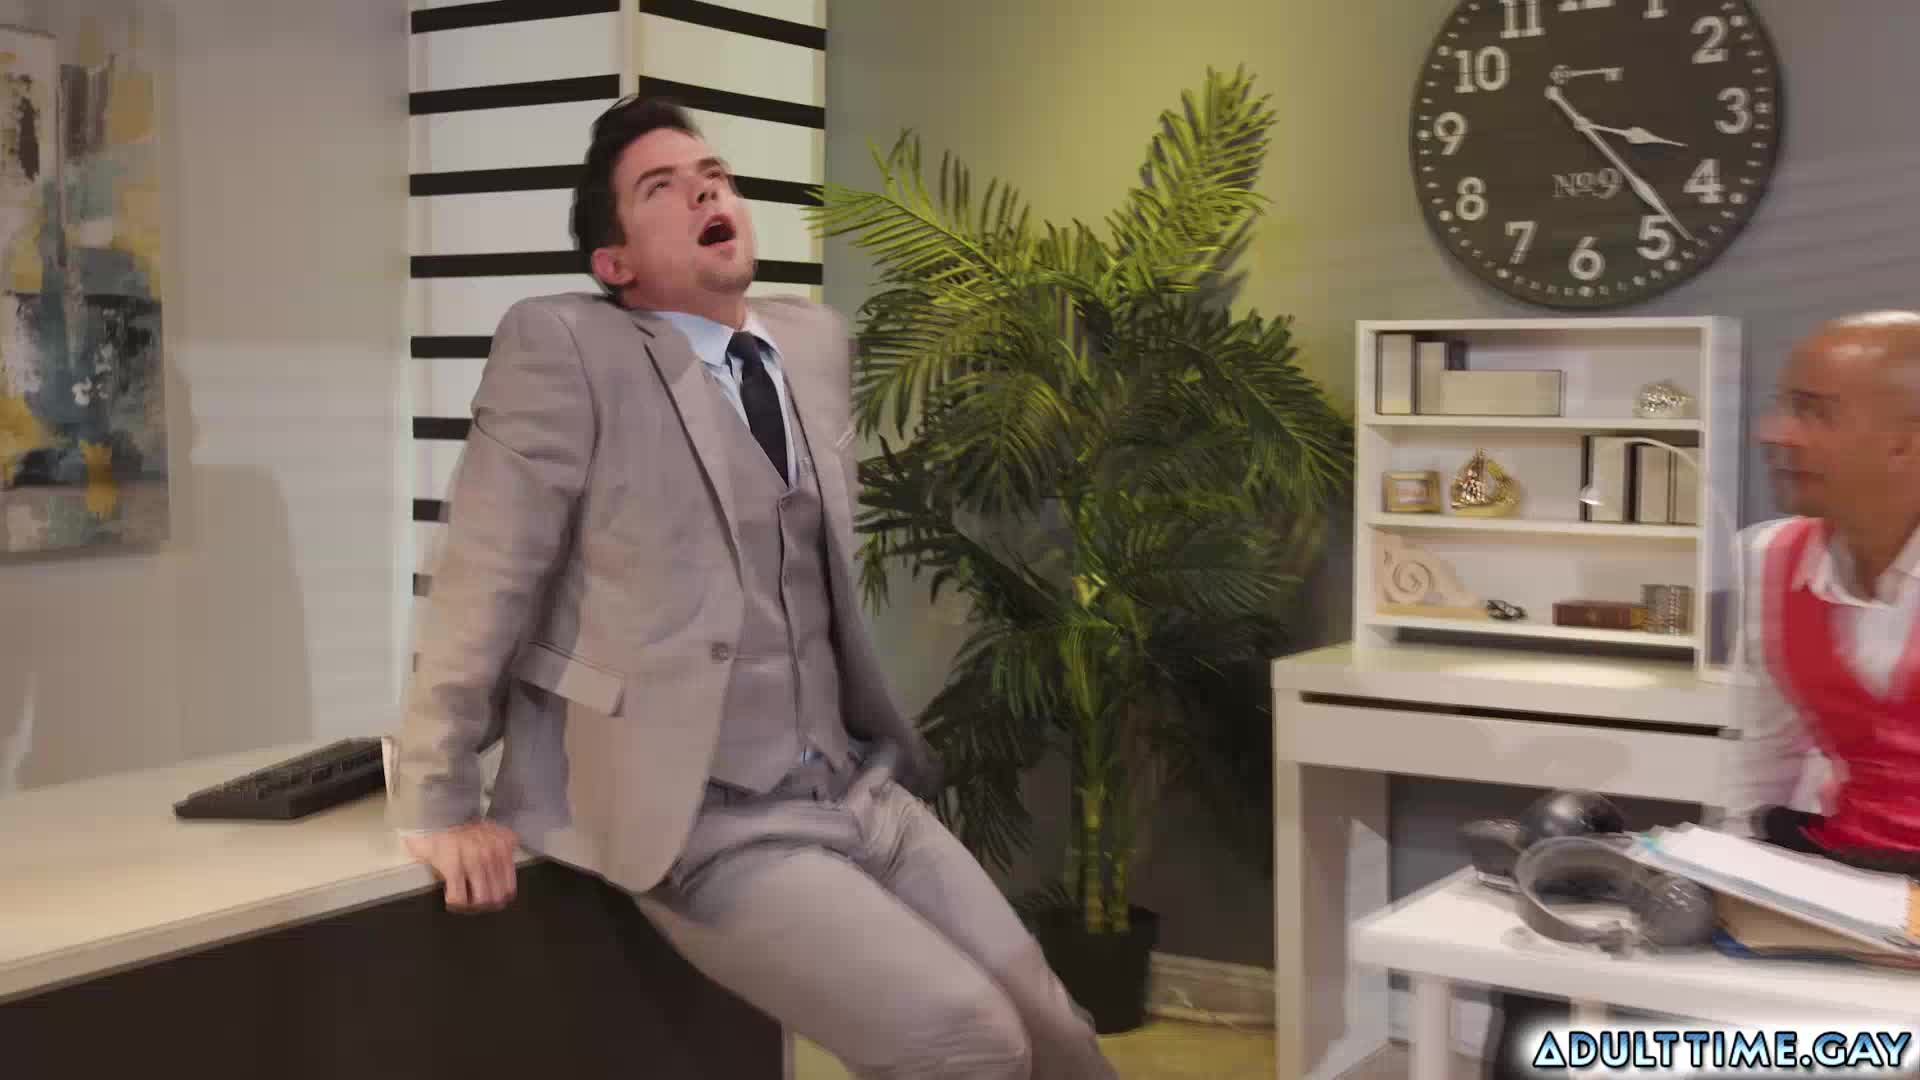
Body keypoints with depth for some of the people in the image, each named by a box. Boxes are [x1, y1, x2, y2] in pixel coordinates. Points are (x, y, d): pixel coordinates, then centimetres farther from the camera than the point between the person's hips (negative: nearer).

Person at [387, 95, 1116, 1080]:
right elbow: (482, 583, -9)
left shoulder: (815, 340, 10)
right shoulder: (562, 346, -11)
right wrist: (438, 805, -6)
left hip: (858, 790, 6)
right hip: (702, 826, -6)